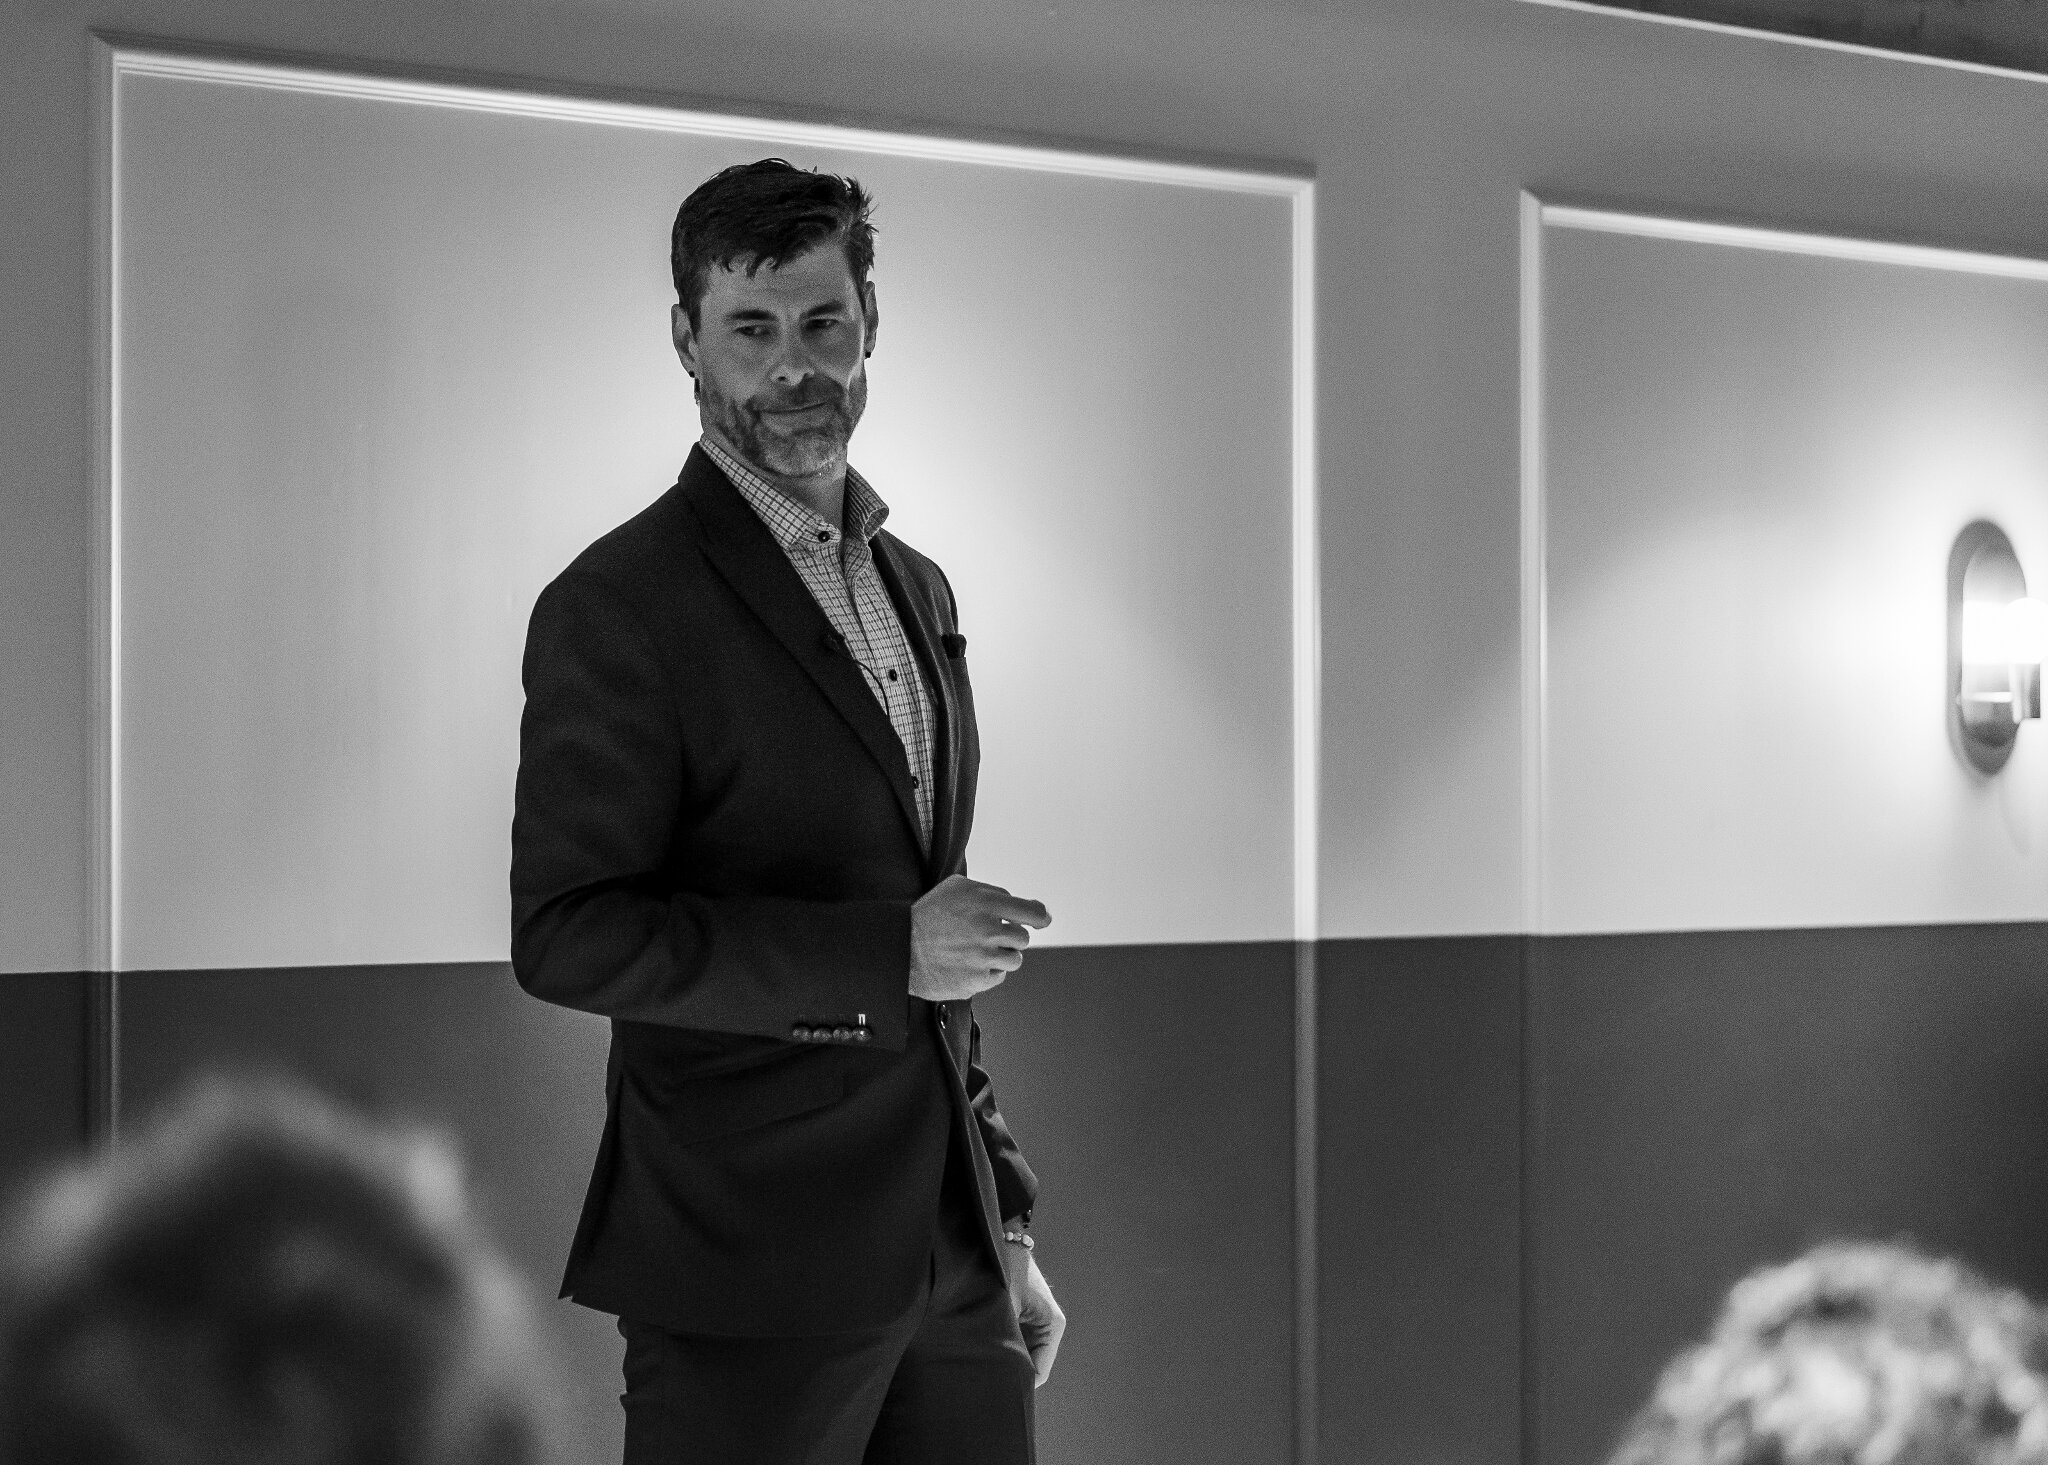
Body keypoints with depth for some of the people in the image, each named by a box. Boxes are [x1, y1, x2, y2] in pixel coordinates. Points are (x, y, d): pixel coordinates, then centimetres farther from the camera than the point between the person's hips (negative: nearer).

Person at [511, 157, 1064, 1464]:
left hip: (949, 1265, 7)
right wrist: (887, 951, -20)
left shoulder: (917, 589, 14)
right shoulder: (621, 608, -9)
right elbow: (569, 936, -17)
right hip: (752, 1279, -7)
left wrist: (1008, 1227, 17)